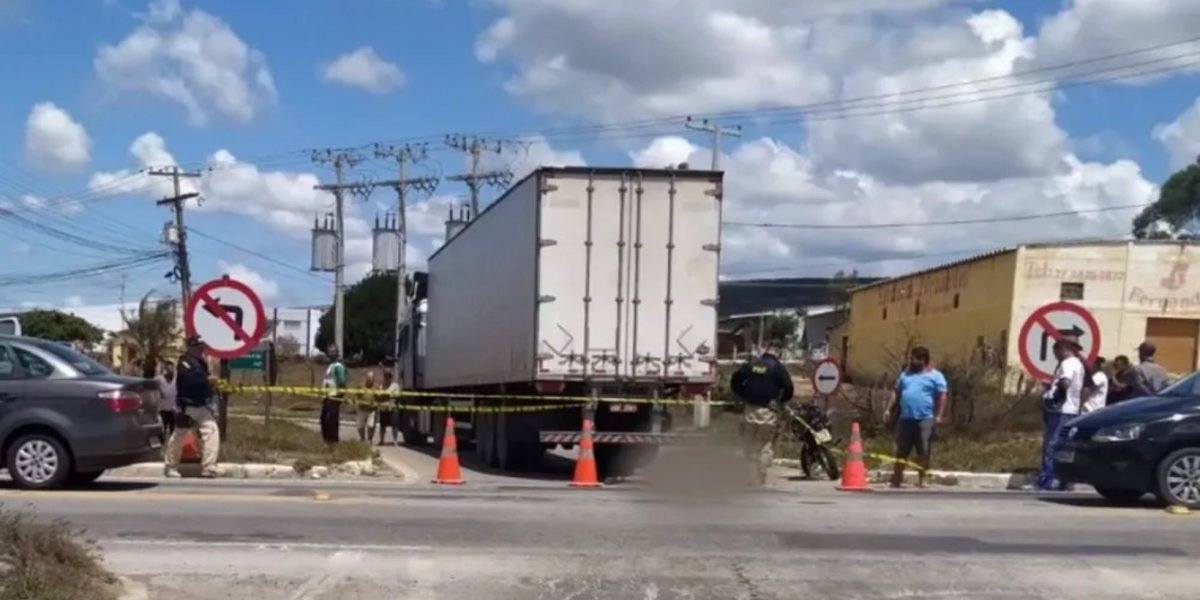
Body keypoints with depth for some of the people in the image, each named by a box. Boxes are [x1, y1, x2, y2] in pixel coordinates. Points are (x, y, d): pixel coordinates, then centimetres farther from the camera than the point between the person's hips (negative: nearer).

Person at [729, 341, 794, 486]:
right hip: (767, 412, -4)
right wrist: (780, 400, 9)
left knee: (750, 447, 10)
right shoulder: (778, 367, -5)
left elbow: (735, 380, 7)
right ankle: (760, 481, -1)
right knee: (765, 448, 2)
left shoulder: (751, 364, 8)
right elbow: (789, 388, -10)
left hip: (750, 410, 4)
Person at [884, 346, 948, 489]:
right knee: (901, 451, 6)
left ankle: (921, 480, 7)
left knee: (924, 452, -1)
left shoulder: (935, 376, 0)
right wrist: (889, 409, 14)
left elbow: (943, 395, -6)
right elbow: (897, 393, 21)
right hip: (905, 419, 5)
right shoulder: (905, 374, 17)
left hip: (925, 419, -5)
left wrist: (939, 415, -14)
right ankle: (896, 479, 12)